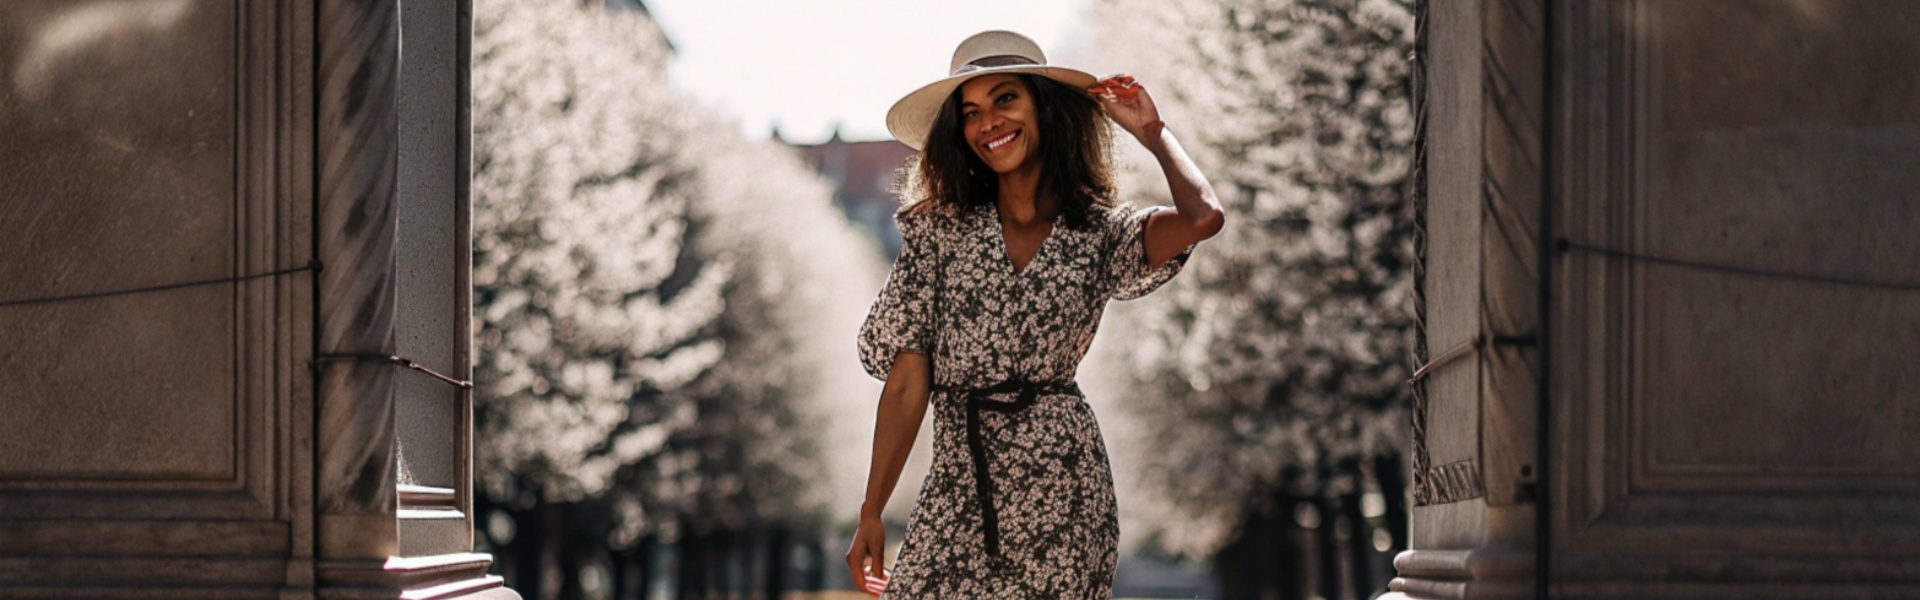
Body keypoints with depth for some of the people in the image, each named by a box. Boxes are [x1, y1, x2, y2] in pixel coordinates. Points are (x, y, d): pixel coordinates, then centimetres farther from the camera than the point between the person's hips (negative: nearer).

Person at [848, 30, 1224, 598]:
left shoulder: (1101, 234, 6)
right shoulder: (939, 230, 7)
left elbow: (1203, 218, -15)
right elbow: (907, 383, 4)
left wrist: (1151, 131, 3)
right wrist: (871, 512, 0)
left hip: (1060, 483, -1)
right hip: (958, 484, 1)